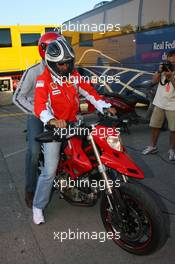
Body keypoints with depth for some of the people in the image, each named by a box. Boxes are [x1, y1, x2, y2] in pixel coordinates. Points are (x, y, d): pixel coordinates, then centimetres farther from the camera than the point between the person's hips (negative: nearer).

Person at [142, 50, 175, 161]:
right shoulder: (165, 68, 5)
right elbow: (154, 81, 2)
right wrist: (159, 71, -13)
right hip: (159, 103, 4)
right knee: (155, 126, 11)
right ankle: (153, 146, 25)